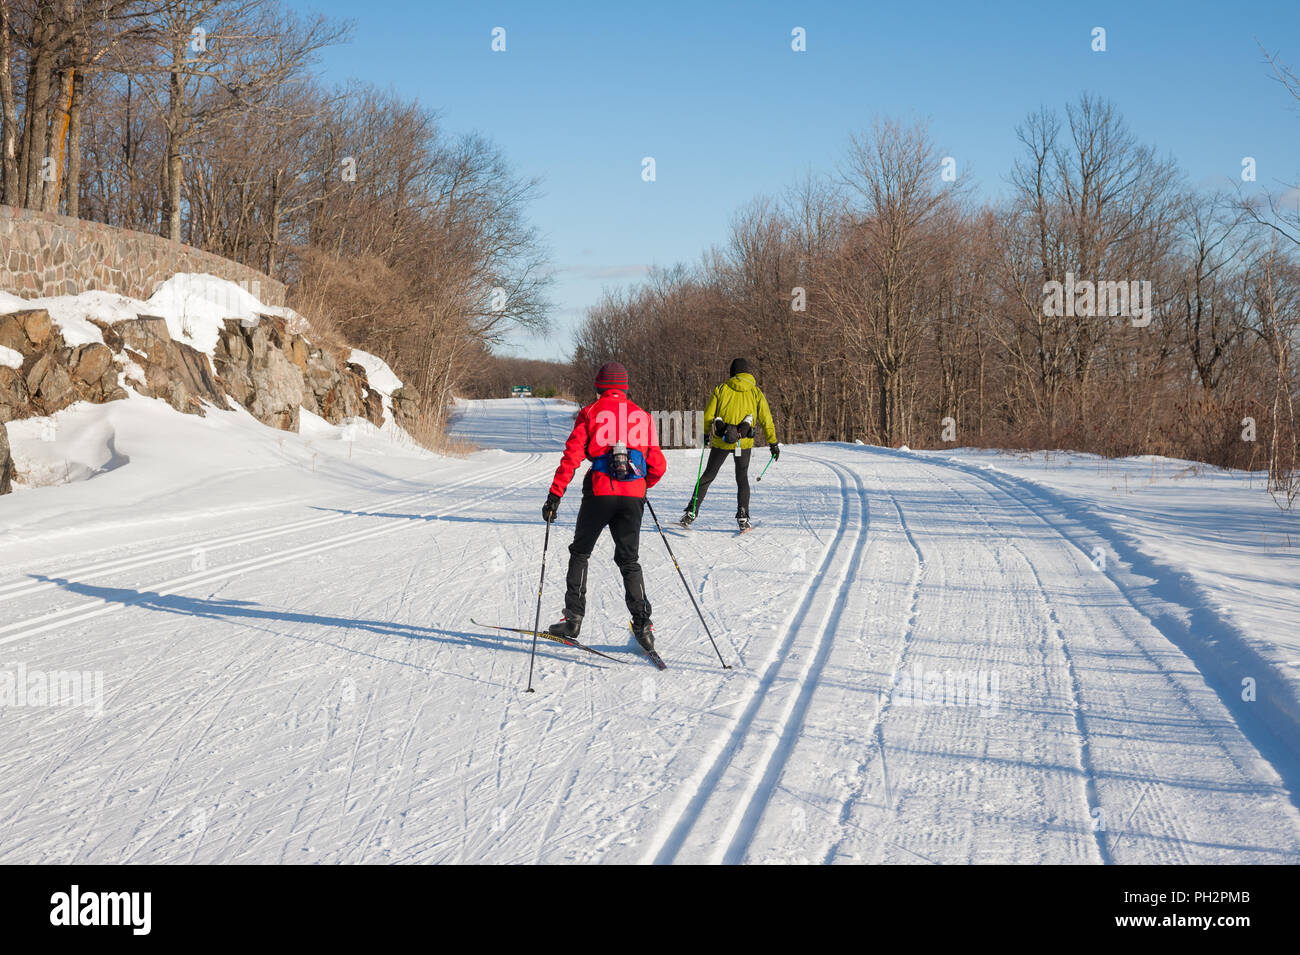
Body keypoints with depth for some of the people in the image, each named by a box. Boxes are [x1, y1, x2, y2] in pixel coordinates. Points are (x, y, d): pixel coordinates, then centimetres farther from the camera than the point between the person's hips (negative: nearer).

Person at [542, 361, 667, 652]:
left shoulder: (590, 413, 4)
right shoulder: (642, 416, 11)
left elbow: (572, 456, -6)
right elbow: (658, 466, 10)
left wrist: (555, 495, -5)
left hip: (600, 492, -2)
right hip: (633, 496, 2)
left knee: (580, 553, 15)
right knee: (629, 560, 12)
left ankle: (573, 617, 10)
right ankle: (642, 623, -2)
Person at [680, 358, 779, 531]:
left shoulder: (721, 389, 4)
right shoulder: (756, 392, 4)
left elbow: (709, 415, 3)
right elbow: (766, 420, 3)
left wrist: (706, 435, 13)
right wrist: (773, 443, 10)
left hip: (720, 440, 0)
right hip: (744, 442, 0)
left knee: (708, 475, 12)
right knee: (742, 479, 12)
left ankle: (691, 512, 9)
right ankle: (743, 518, 1)